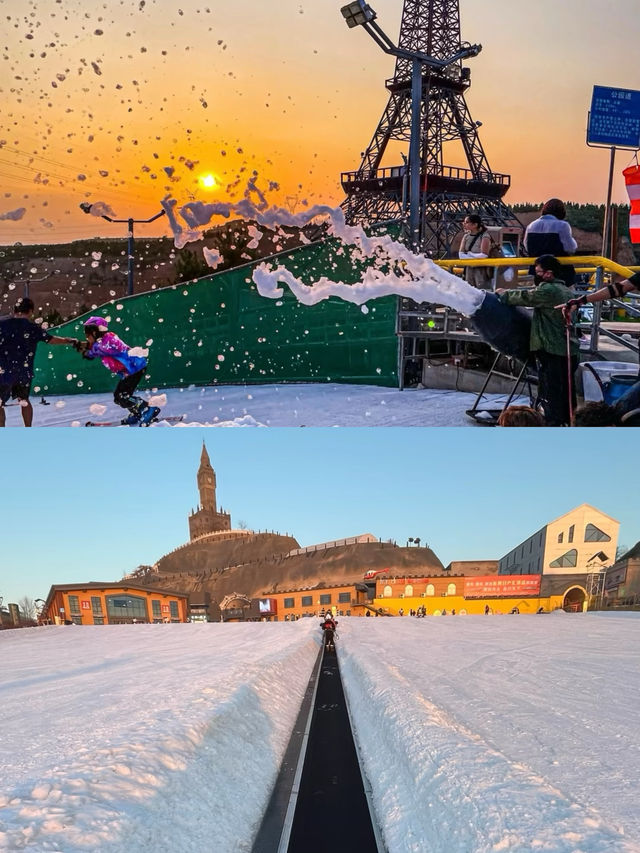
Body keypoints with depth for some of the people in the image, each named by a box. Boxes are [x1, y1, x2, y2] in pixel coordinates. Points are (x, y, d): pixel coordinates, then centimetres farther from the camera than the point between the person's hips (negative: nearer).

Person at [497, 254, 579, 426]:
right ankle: (569, 421, 23)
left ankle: (553, 423, -5)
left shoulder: (547, 290, -13)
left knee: (550, 392, -5)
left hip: (551, 350, -9)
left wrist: (503, 294, 7)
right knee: (566, 389, 15)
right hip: (569, 349, 9)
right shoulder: (567, 291, 17)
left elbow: (525, 298, -9)